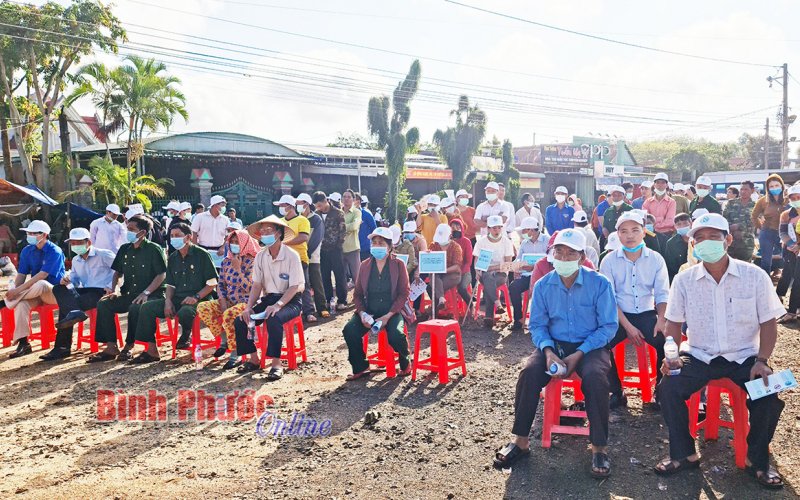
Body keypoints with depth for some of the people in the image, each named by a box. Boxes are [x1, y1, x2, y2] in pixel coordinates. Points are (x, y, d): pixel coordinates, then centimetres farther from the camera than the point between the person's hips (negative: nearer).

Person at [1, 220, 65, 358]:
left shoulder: (55, 251, -14)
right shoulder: (27, 251, 7)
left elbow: (42, 276, -24)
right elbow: (21, 275, 2)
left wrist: (18, 290, -29)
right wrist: (15, 291, -18)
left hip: (54, 292, -5)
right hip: (34, 293, 5)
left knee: (40, 285, -39)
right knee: (21, 303, -28)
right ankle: (23, 343, -25)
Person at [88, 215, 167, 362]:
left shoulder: (154, 249, -6)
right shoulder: (124, 249, 14)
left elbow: (161, 275, -12)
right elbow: (117, 272, 22)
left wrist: (146, 293, -20)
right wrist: (114, 290, 4)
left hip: (151, 295, -7)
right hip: (128, 294, 7)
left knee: (135, 308, -36)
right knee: (103, 304, -15)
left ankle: (128, 347, -17)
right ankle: (111, 347, -14)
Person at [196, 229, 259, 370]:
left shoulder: (252, 262, -7)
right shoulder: (227, 261, 12)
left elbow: (249, 288, -15)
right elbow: (220, 284, 13)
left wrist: (237, 269, -16)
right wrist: (222, 300, -4)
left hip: (246, 302, -7)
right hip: (228, 300, 7)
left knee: (228, 315, -37)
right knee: (202, 308, -16)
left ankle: (235, 355, -23)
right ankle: (224, 340, 0)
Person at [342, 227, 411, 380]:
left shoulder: (398, 265, 0)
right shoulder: (364, 265, 8)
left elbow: (403, 294, -5)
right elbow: (357, 294, 8)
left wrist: (388, 316, -17)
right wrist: (362, 313, -12)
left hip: (392, 311, -3)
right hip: (369, 311, 3)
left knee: (395, 335, -32)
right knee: (349, 331, -24)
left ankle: (405, 362, 3)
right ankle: (360, 368, -1)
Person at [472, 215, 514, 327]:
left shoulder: (506, 242, 5)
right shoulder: (481, 242, 8)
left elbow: (508, 263, 0)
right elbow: (476, 261, 7)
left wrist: (493, 267, -16)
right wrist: (478, 271, -16)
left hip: (501, 273, -1)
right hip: (485, 273, 1)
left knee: (488, 285, -33)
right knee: (488, 278, -37)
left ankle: (489, 316, -38)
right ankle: (497, 303, -47)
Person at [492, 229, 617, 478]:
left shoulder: (600, 284, -7)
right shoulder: (543, 286, 2)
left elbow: (608, 326, -7)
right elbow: (537, 325, 6)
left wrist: (579, 354, -17)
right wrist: (548, 351, -15)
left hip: (589, 346, -2)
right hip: (554, 344, 2)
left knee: (595, 376, -34)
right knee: (529, 371, -26)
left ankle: (599, 448, -18)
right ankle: (520, 441, -12)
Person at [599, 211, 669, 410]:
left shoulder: (656, 259, 3)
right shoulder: (609, 261, -1)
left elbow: (662, 294, 2)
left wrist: (661, 319, -18)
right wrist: (628, 327, -17)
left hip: (647, 314, 1)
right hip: (619, 315, 0)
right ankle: (616, 393, -7)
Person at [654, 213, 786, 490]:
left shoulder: (754, 276, -5)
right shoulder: (684, 280, -2)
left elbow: (768, 322, -2)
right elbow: (674, 322, 5)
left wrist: (762, 360, -14)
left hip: (744, 357, -1)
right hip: (698, 356, 1)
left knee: (770, 394, -25)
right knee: (668, 388, -22)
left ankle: (757, 460, 2)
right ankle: (684, 454, 1)